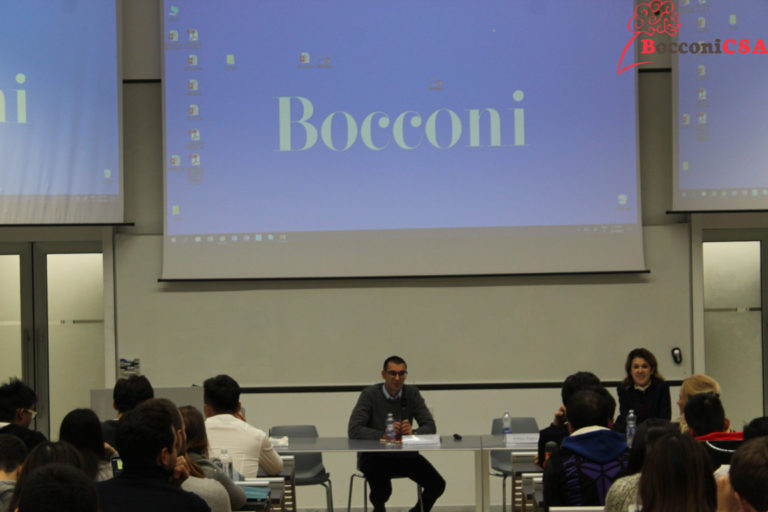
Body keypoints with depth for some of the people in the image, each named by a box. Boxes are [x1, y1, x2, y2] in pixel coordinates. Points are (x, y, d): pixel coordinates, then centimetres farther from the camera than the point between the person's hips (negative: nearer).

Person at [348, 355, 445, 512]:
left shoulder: (412, 393, 2)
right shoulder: (370, 394, -8)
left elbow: (430, 427, -2)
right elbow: (354, 430, -16)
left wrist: (413, 432, -24)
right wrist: (384, 434, -27)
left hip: (405, 455, 4)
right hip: (374, 455, -4)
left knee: (437, 485, -13)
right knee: (382, 492, -31)